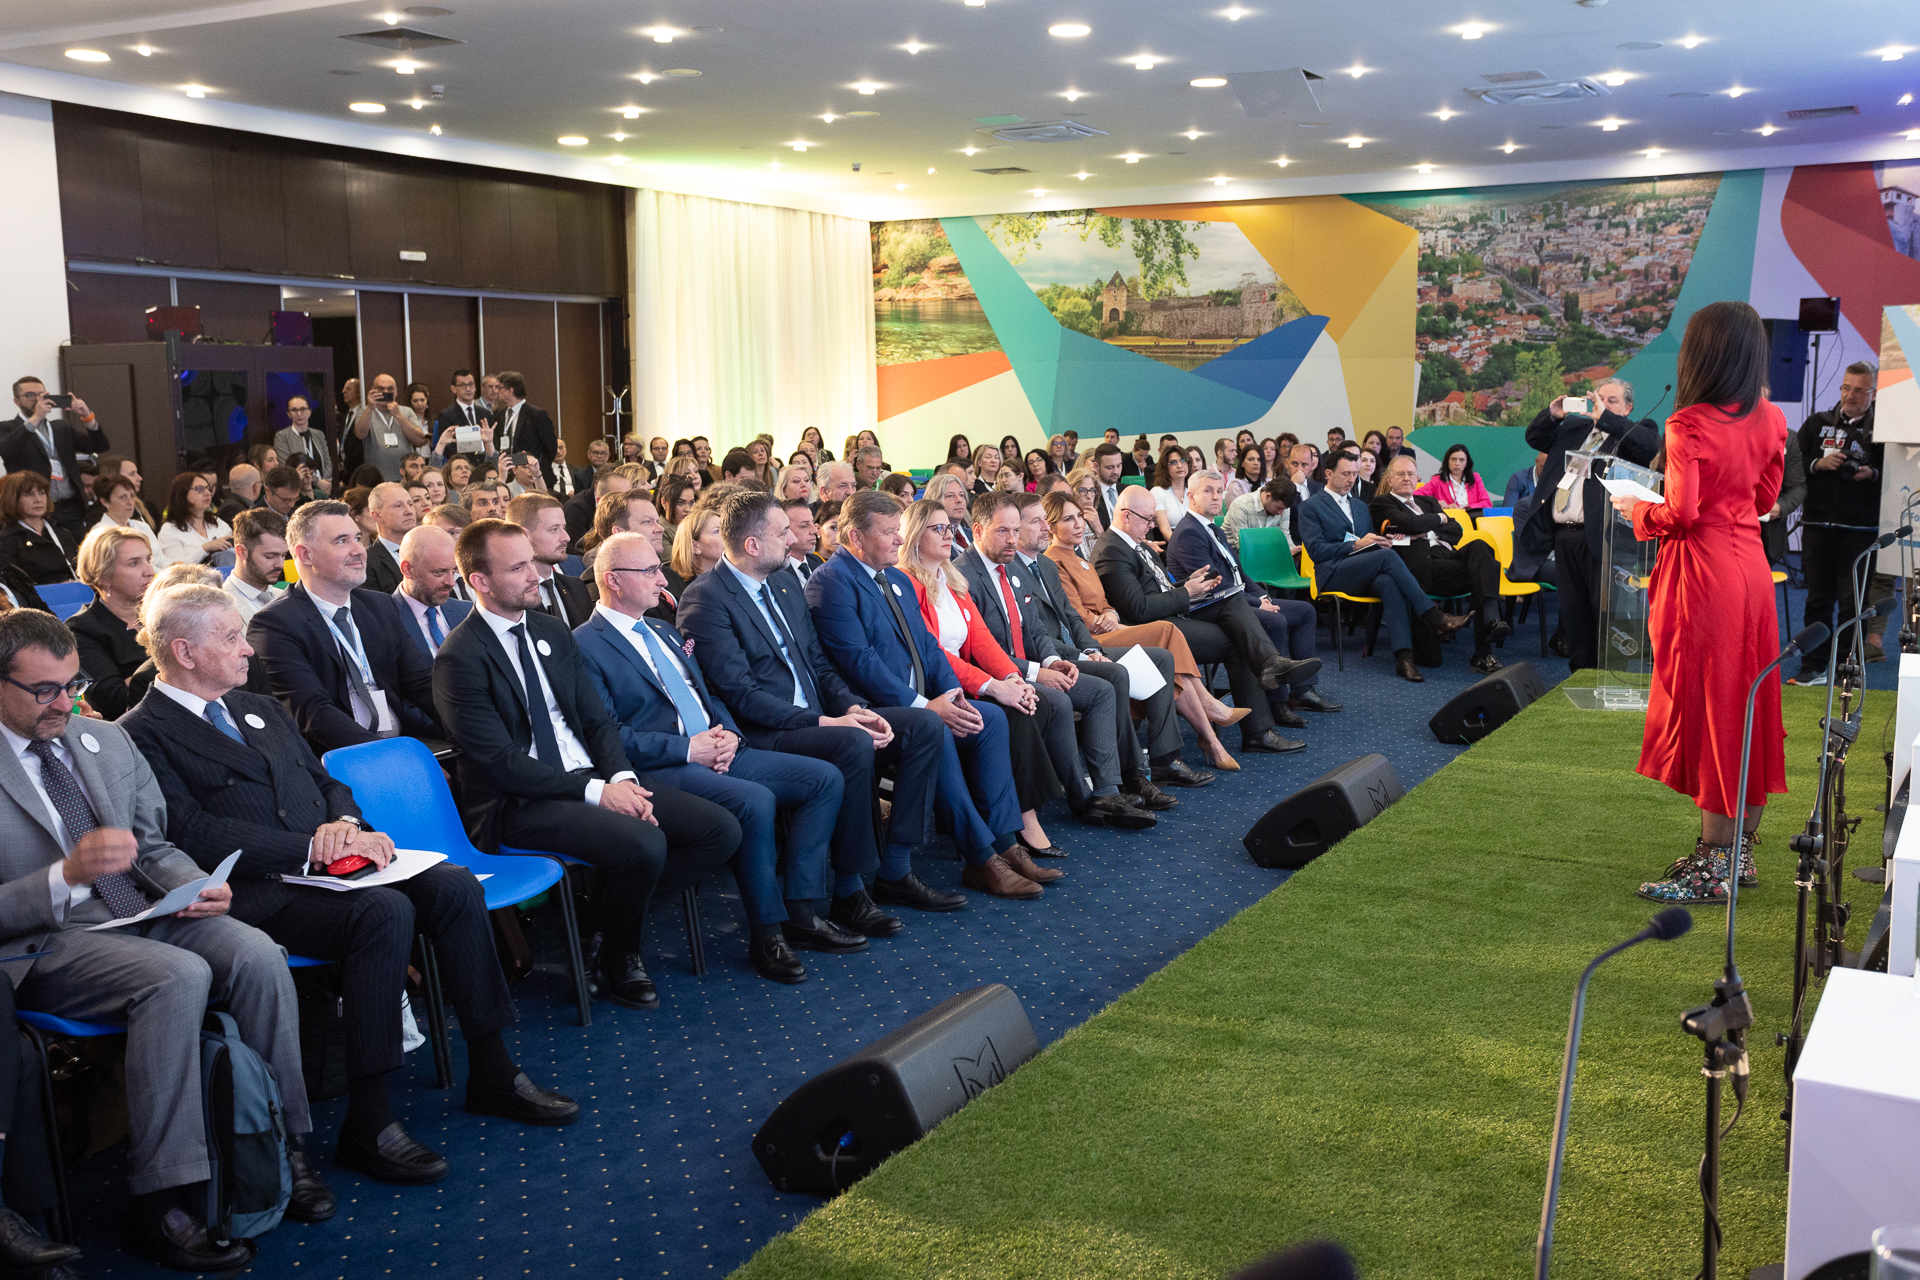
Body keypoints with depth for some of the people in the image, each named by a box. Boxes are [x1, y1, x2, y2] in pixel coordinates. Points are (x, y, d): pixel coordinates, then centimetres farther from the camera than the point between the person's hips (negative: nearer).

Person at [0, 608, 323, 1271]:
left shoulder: (109, 741, 14)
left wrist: (197, 885, -2)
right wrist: (68, 875, -24)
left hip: (145, 915, 6)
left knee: (257, 954, -23)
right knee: (179, 976, -33)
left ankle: (283, 1146, -8)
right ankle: (158, 1201, -26)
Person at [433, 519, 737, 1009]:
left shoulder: (552, 631, 13)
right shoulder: (460, 659, -11)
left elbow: (598, 719, 13)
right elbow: (501, 762, -17)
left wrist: (622, 778, -7)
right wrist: (595, 791, -20)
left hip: (591, 781, 8)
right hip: (518, 804, -8)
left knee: (721, 830, -7)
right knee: (642, 844, -32)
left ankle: (611, 912, 6)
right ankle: (616, 957, -3)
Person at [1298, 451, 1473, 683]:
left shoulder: (1360, 506, 29)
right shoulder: (1310, 507, 7)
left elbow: (1371, 543, 29)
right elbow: (1315, 549, -6)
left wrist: (1383, 541, 4)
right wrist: (1356, 545, -14)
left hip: (1365, 574, 5)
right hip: (1333, 574, -5)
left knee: (1388, 582, -33)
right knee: (1387, 556, -31)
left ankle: (1404, 656, -46)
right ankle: (1434, 617, -33)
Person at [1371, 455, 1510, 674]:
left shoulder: (1428, 501, 33)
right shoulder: (1381, 504, 13)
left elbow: (1457, 530, 17)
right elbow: (1411, 523, -8)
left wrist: (1423, 531, 0)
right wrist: (1439, 518, 11)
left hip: (1449, 556, 6)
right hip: (1423, 564, -6)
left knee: (1479, 547, -29)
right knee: (1484, 570, -29)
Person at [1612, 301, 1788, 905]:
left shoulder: (1689, 426, -16)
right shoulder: (1768, 421, 5)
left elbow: (1680, 514, -18)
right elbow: (1764, 498, 13)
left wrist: (1635, 510, -1)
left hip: (1702, 572, -7)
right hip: (1751, 567, 7)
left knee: (1704, 704, -1)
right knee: (1747, 703, 13)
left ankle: (1713, 870, 4)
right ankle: (1739, 850, 23)